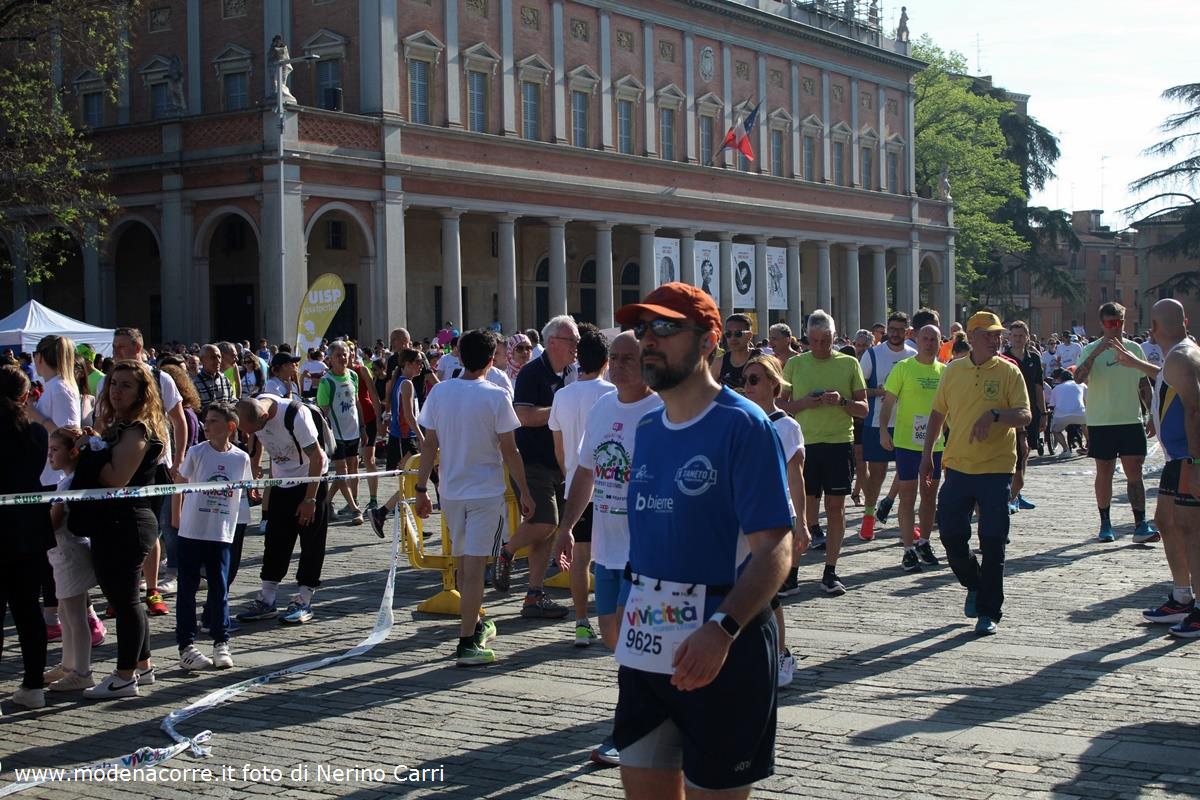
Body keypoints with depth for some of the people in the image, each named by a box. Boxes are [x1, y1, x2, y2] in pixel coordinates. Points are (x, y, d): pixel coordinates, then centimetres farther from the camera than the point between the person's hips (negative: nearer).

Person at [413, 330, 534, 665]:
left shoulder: (439, 392, -1)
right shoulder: (495, 396, -12)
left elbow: (429, 444, 1)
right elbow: (509, 451, -10)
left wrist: (421, 489, 8)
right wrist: (524, 492, 0)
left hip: (451, 490, 4)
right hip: (486, 491, -4)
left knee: (463, 563, 19)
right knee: (474, 566, -5)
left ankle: (475, 624, 35)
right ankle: (467, 643, -7)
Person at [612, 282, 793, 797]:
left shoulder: (743, 426, -12)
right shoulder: (647, 429, 10)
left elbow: (774, 550, -19)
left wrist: (721, 630, -32)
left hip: (723, 648, -7)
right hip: (646, 646, 7)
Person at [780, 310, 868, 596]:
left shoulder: (849, 364, 5)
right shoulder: (795, 364, 6)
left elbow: (863, 409, 6)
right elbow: (780, 406, 7)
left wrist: (841, 402, -14)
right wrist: (805, 403, -12)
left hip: (840, 443, 0)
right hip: (805, 443, 0)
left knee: (836, 507, 1)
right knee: (805, 505, 0)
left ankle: (830, 572, 6)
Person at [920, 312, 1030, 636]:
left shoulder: (1009, 371, -2)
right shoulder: (953, 370, 7)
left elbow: (1024, 417, -8)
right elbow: (938, 413, 15)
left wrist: (994, 414, -27)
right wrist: (927, 456, 14)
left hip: (996, 469, -3)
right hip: (958, 466, 3)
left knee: (992, 545, -1)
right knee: (951, 536, 4)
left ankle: (989, 611, 9)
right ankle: (975, 585, 31)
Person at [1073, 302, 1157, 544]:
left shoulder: (1134, 348, 7)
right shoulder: (1092, 350, -4)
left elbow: (1144, 385, 14)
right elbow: (1078, 378, -21)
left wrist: (1153, 415, 9)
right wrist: (1097, 352, -30)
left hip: (1131, 421, 2)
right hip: (1101, 422, -2)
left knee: (1134, 473, -1)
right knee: (1104, 473, 5)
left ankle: (1141, 525, -2)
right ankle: (1105, 524, 16)